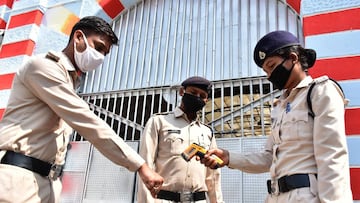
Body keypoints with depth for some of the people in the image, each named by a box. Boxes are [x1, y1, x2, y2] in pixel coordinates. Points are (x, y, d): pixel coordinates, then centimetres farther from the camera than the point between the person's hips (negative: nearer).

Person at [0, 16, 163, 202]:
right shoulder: (44, 66, -8)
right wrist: (140, 166, -20)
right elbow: (88, 123, -19)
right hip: (17, 178, -8)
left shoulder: (70, 81, 20)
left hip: (47, 181, 8)